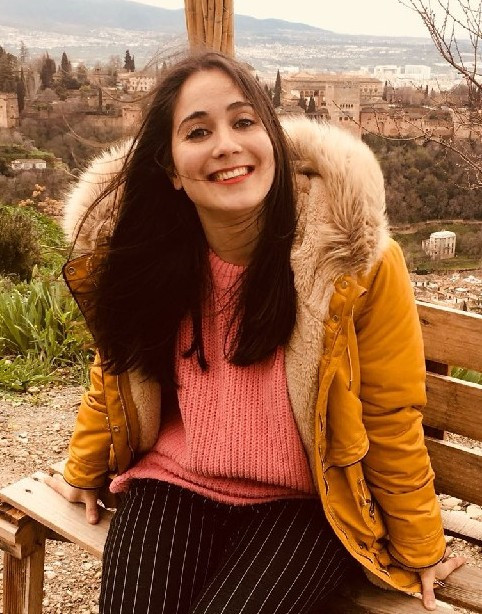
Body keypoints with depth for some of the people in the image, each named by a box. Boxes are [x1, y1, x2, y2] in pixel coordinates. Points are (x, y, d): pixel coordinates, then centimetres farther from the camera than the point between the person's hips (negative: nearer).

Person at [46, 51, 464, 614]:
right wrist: (83, 472, 23)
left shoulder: (355, 258, -19)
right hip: (172, 486, 2)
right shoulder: (140, 254, -10)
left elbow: (390, 418, -7)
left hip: (306, 503, -2)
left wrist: (420, 550, 3)